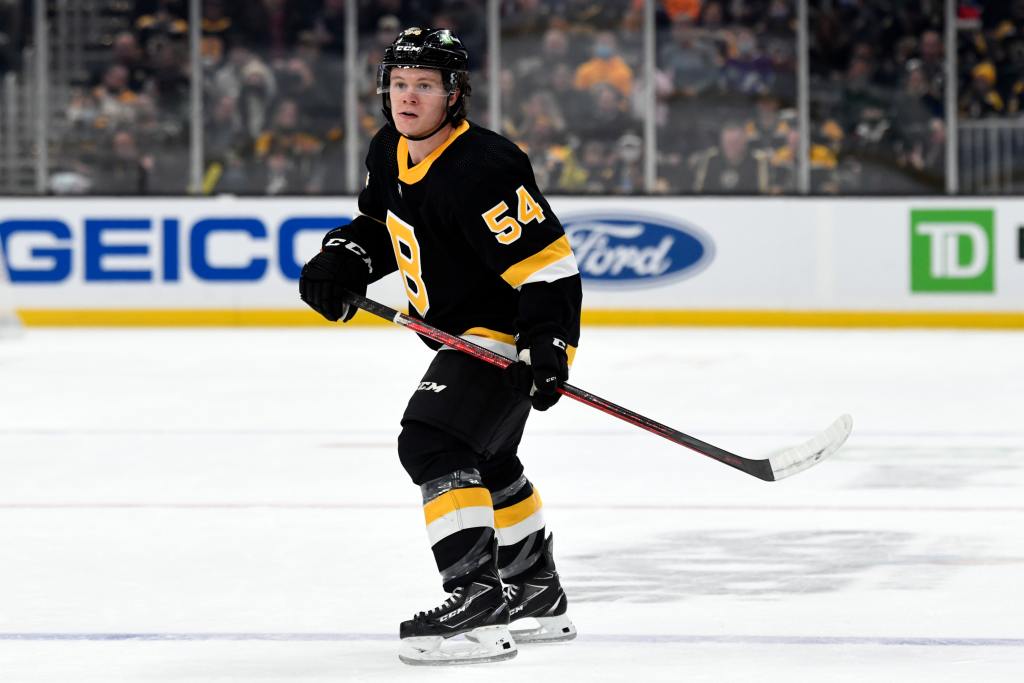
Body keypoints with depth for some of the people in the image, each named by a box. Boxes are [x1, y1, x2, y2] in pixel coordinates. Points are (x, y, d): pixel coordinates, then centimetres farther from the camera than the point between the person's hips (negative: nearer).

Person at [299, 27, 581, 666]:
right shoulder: (389, 154, 1)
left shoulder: (480, 170, -28)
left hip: (509, 335, -11)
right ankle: (537, 595, 43)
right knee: (487, 461, 25)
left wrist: (547, 344, -34)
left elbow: (548, 259, -28)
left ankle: (477, 600, -28)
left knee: (433, 441, -23)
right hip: (466, 334, 11)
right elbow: (381, 223, 20)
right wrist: (341, 260, 2)